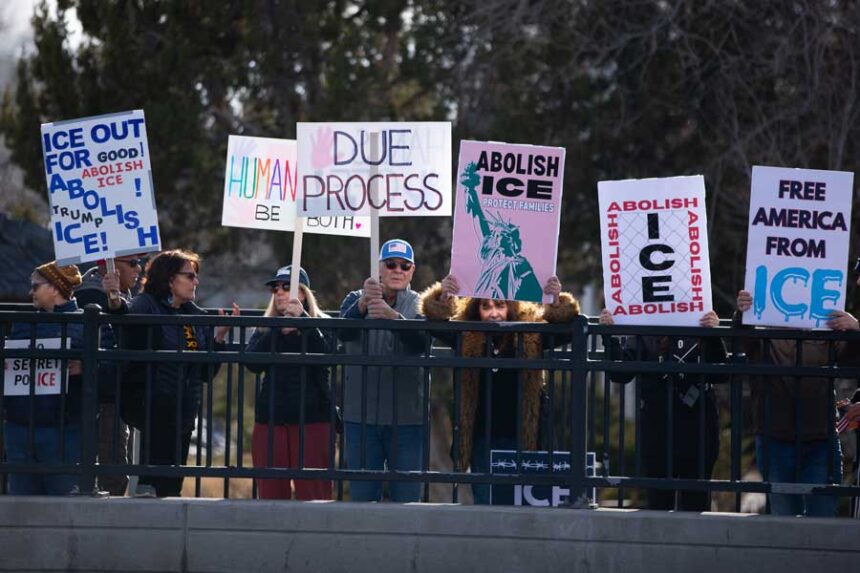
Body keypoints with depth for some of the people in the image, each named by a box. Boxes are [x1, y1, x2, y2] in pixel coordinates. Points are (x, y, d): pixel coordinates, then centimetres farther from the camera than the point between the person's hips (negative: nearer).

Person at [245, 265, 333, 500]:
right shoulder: (265, 328, 15)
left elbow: (326, 355, -14)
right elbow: (253, 363, -3)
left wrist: (302, 319, -24)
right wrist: (278, 331, -16)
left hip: (312, 420, -3)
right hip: (270, 419, 3)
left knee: (313, 493, -8)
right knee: (271, 493, 1)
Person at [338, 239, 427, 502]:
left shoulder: (418, 305, 6)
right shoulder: (356, 300, 9)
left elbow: (420, 342, -16)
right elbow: (344, 332, -13)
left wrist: (393, 317, -35)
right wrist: (362, 304, -34)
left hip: (406, 418, -1)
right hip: (361, 416, 1)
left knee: (407, 497, -3)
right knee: (362, 497, 3)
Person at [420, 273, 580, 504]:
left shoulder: (531, 337, -2)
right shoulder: (467, 338, 1)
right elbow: (435, 318, -5)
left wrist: (556, 302, -30)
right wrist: (443, 298, -27)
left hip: (520, 439, -1)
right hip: (481, 439, 1)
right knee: (484, 503, 5)